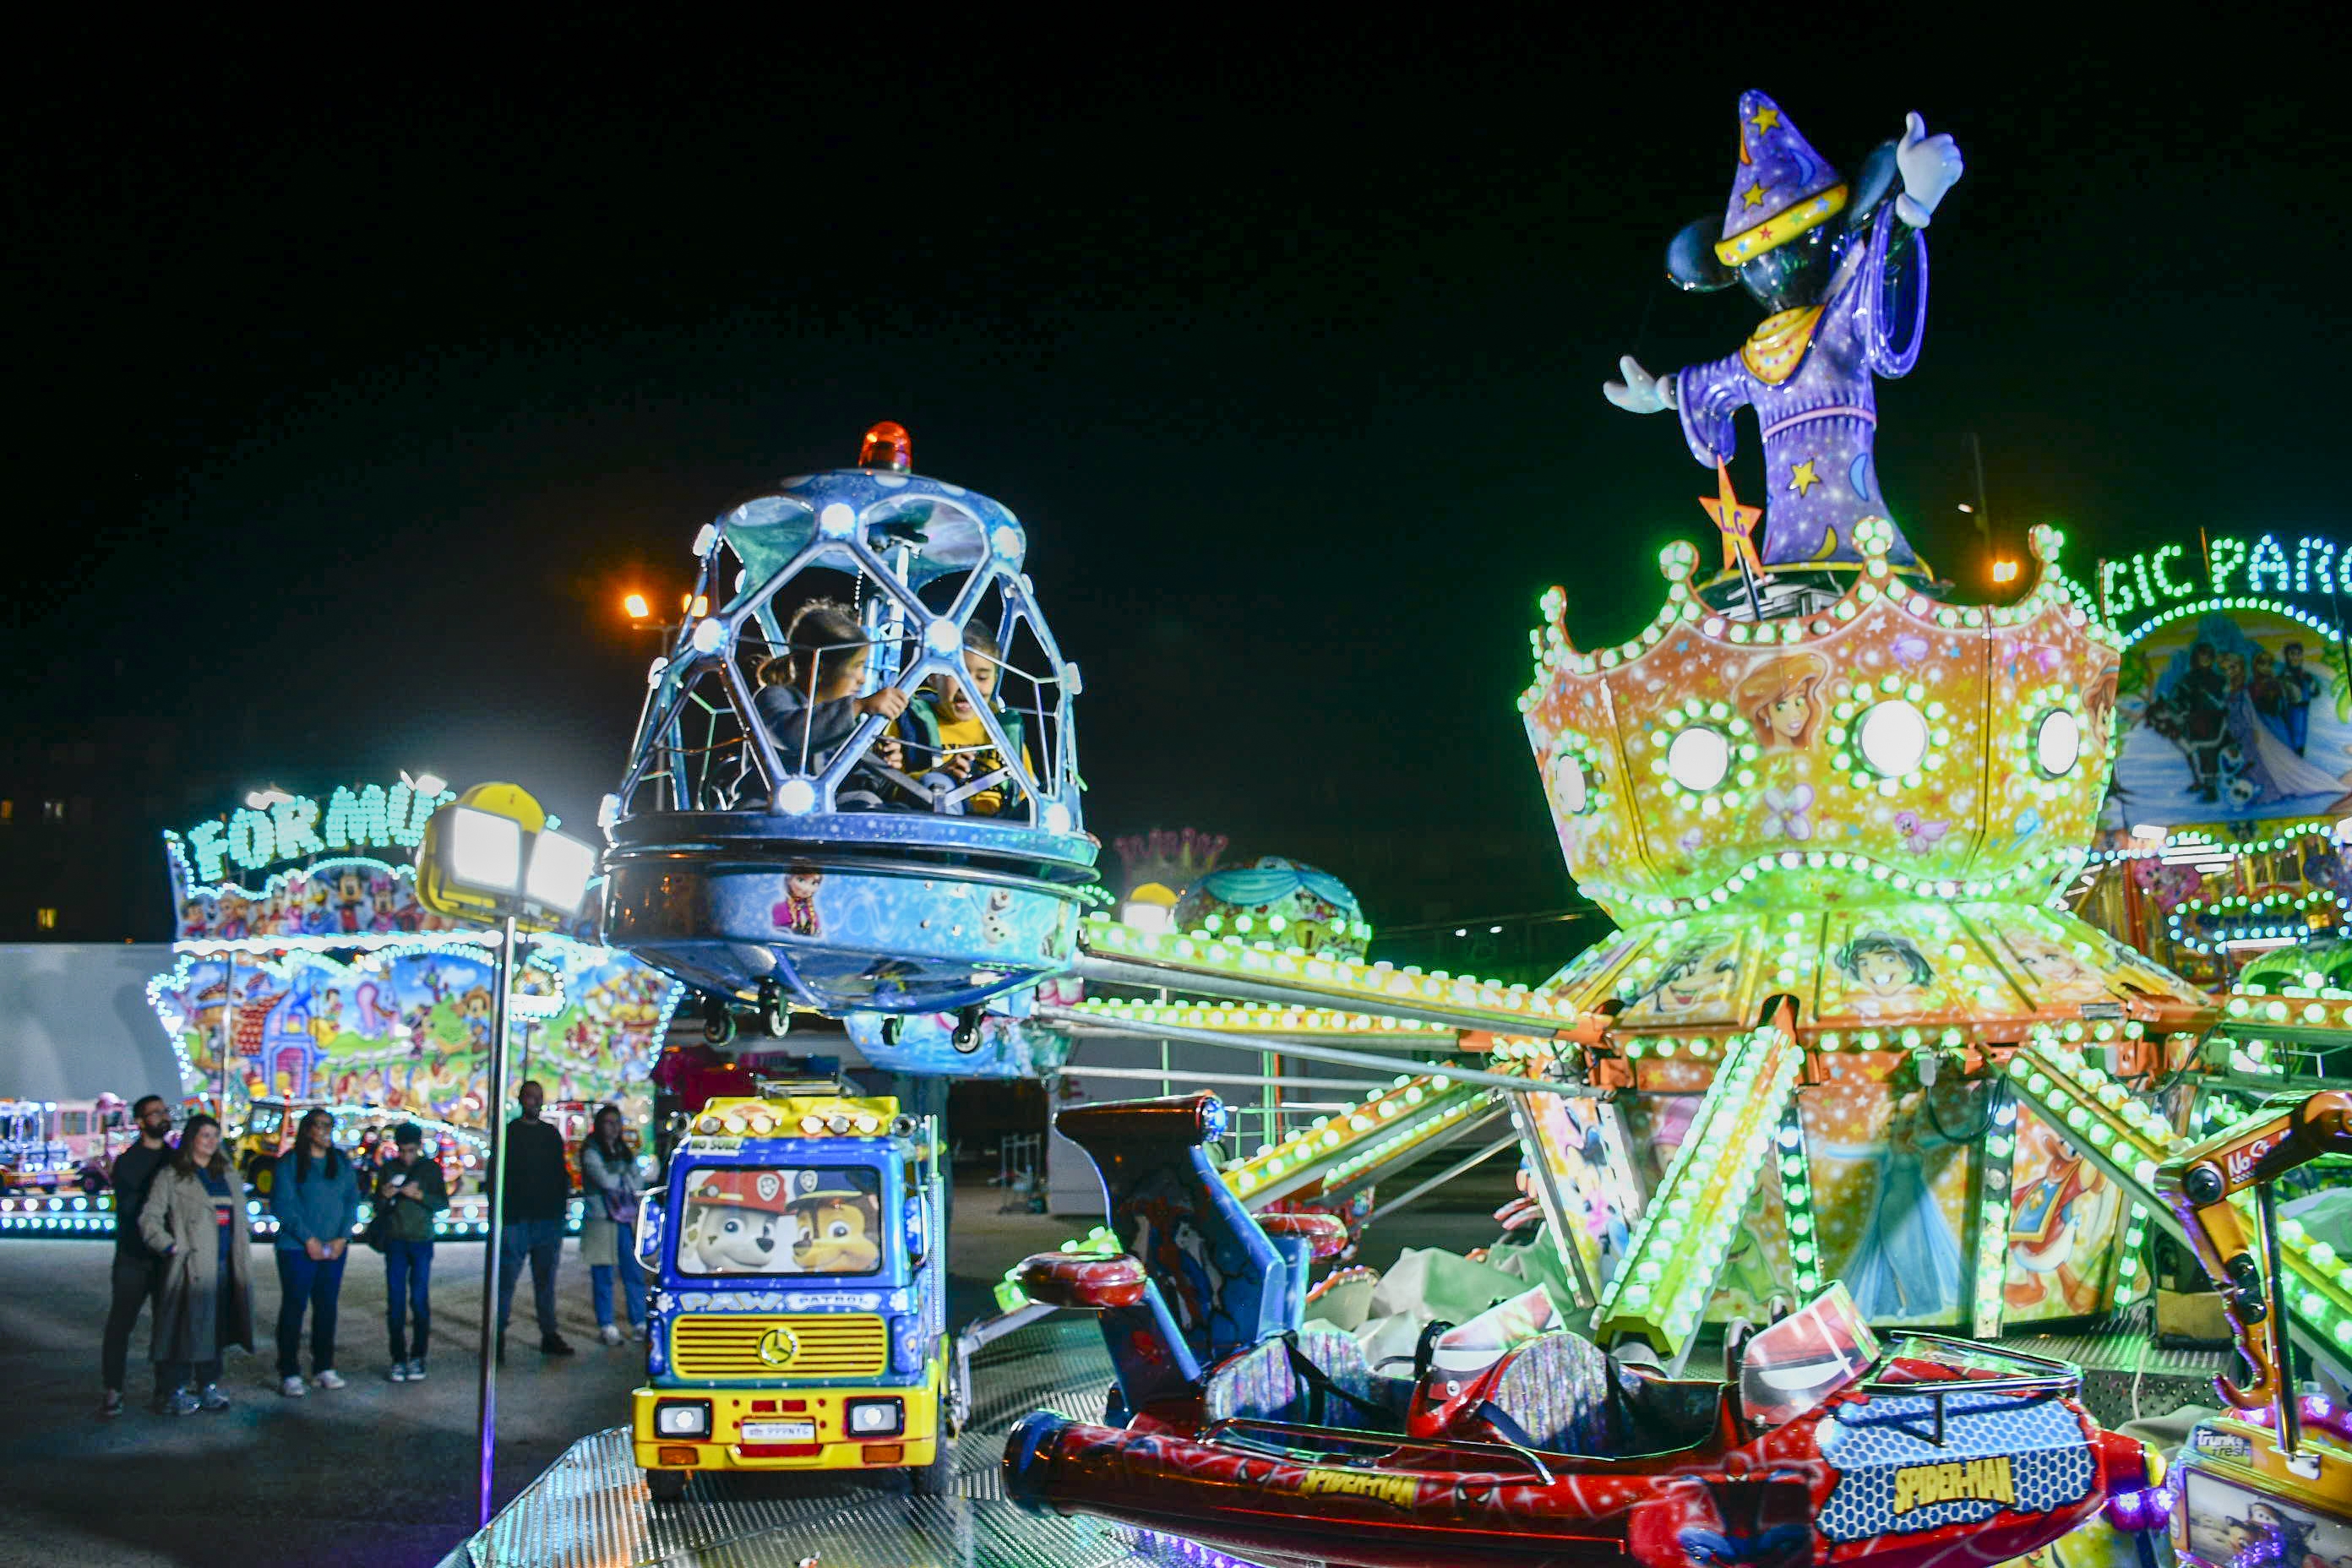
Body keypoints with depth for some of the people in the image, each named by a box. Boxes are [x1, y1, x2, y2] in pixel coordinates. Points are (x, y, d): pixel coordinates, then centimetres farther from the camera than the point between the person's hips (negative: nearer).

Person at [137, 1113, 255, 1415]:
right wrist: (172, 1247, -14)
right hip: (191, 1265, -6)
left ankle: (208, 1388, 19)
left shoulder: (228, 1174, 17)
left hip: (224, 1265, 6)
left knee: (216, 1329, 10)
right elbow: (149, 1218, -6)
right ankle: (173, 1393, 3)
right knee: (185, 1328, -5)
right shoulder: (171, 1176, -2)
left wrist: (242, 1256, 13)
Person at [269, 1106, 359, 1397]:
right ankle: (289, 1374, 3)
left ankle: (324, 1367, 17)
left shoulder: (342, 1163, 11)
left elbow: (352, 1200, 8)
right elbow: (283, 1204, -10)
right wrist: (308, 1239, -14)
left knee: (327, 1307, 8)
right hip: (297, 1248, -5)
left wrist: (343, 1237, -4)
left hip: (334, 1249, 5)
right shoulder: (289, 1163, -4)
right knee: (294, 1307, -2)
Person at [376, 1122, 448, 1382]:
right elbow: (377, 1206, 10)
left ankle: (417, 1357, 2)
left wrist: (419, 1195, -17)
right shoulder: (388, 1168, 6)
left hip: (421, 1241, -1)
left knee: (420, 1300, -4)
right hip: (395, 1242, 1)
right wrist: (384, 1196, -12)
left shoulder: (430, 1167, 3)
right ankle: (398, 1359, 3)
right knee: (395, 1301, -1)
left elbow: (443, 1204, -1)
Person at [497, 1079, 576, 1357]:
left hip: (549, 1219, 4)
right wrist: (502, 1213, -9)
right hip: (516, 1219, -4)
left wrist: (561, 1205, 7)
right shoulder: (509, 1133, 2)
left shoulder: (551, 1134, 14)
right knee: (506, 1279, -4)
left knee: (546, 1280, 8)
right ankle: (497, 1336, 1)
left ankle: (549, 1335, 13)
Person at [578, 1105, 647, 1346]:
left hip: (626, 1219, 5)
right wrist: (625, 1177, 3)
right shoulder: (591, 1152, -2)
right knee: (603, 1275, -1)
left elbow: (637, 1183, 14)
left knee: (634, 1273, 2)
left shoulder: (624, 1151, 17)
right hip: (601, 1220, -5)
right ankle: (606, 1326, 6)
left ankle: (639, 1323, 8)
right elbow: (605, 1181, -13)